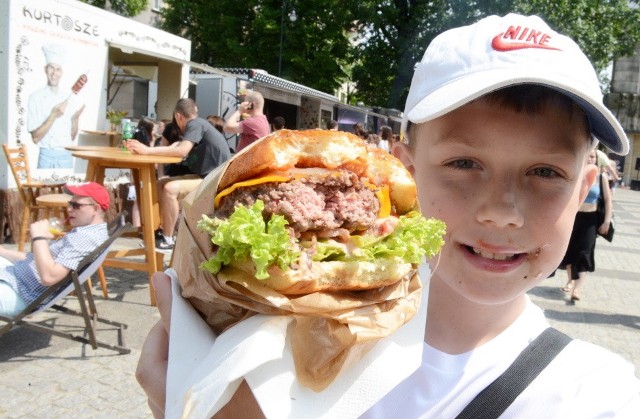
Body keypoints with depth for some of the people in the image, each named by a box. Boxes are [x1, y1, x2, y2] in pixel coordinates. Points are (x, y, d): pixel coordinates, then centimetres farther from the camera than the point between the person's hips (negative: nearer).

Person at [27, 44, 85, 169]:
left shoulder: (70, 98, 7)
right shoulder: (36, 97, -4)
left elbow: (72, 137, 9)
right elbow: (35, 137, -8)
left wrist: (76, 118, -7)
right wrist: (53, 116, -16)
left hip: (66, 156, 3)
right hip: (46, 156, -3)